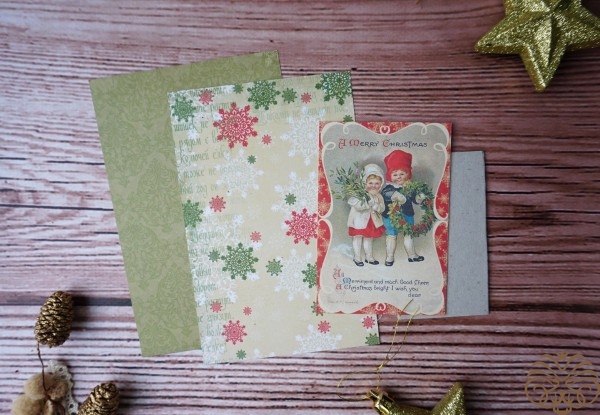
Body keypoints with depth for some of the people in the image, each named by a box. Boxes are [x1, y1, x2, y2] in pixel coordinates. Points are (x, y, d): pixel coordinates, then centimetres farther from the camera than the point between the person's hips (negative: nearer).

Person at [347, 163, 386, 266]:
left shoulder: (379, 197, -2)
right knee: (358, 238, 7)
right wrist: (367, 202, -38)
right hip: (359, 221, -5)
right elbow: (358, 206, -31)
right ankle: (357, 257, 22)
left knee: (368, 239, 19)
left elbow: (382, 208, -8)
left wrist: (375, 205, -26)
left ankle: (369, 257, 34)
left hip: (373, 221, 5)